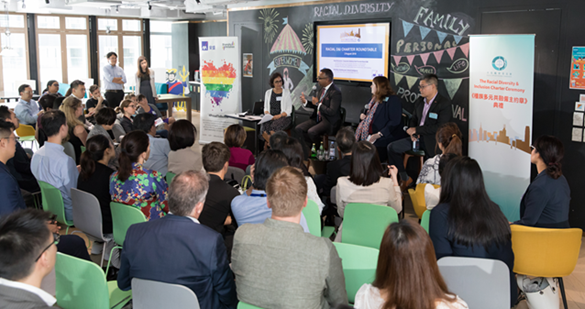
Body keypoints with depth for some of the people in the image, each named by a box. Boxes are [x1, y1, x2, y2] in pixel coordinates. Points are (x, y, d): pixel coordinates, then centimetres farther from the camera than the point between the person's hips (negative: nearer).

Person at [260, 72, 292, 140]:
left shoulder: (286, 92, 7)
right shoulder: (268, 92, 16)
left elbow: (289, 110, 1)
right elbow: (266, 108, 18)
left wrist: (279, 115, -17)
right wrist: (267, 114, -6)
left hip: (283, 117, -2)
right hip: (271, 117, 2)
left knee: (273, 128, -37)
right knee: (264, 129, -33)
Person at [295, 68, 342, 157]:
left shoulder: (335, 92, -18)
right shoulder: (320, 88, 9)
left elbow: (332, 112, -24)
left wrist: (318, 103, -17)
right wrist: (305, 101, 1)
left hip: (329, 121, -9)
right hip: (318, 118, 9)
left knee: (311, 132, -31)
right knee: (298, 129, -9)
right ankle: (305, 155, -4)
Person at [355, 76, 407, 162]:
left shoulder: (393, 99, -8)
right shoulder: (374, 99, 21)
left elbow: (395, 121, -17)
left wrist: (379, 134, -24)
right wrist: (362, 115, 15)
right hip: (368, 135, 9)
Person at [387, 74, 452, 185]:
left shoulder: (444, 103, -12)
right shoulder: (419, 102, 12)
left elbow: (440, 127, -20)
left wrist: (417, 130, -17)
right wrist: (412, 132, -3)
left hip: (432, 141, -7)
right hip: (418, 137, 7)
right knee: (392, 147, -4)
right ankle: (404, 178, 2)